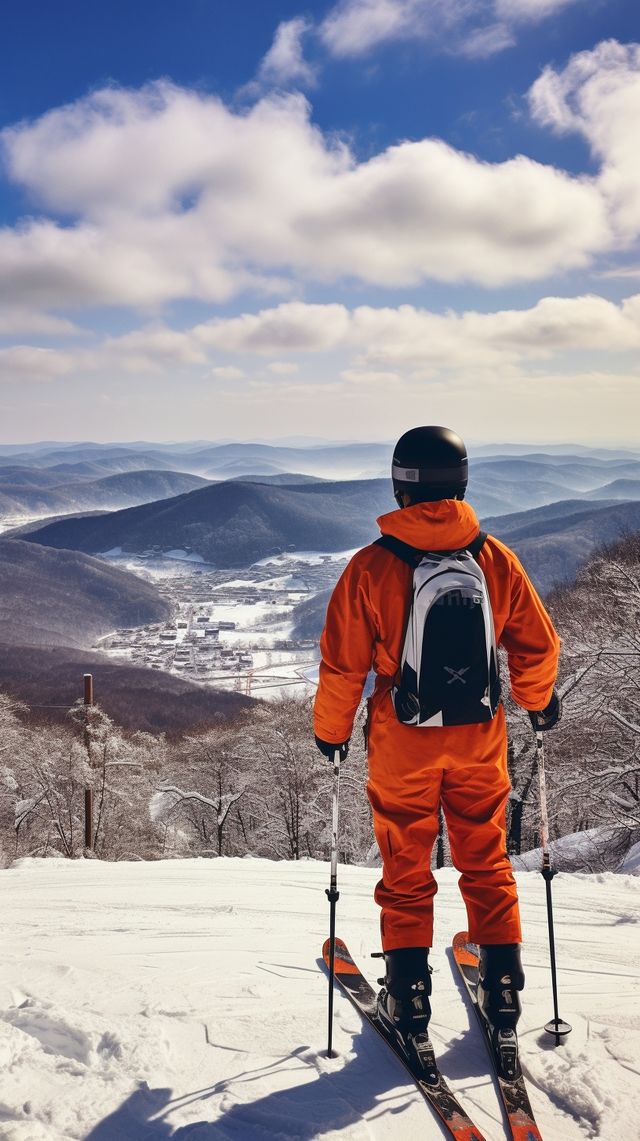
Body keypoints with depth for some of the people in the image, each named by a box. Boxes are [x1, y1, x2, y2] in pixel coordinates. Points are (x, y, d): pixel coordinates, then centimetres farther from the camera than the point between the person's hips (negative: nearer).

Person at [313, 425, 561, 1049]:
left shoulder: (372, 566, -14)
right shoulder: (494, 558, -7)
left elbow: (342, 663, -9)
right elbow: (537, 645, 2)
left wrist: (330, 731, 7)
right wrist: (539, 701, 21)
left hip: (402, 741, -2)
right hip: (480, 739, 2)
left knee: (406, 869, 13)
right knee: (486, 863, 18)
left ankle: (408, 995, 20)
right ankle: (502, 987, 24)